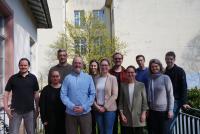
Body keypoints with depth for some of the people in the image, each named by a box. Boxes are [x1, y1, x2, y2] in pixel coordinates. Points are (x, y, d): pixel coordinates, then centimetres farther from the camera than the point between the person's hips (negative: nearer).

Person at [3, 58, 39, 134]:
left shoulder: (33, 78, 3)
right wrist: (6, 108, -8)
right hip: (15, 111, -1)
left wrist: (37, 109, 5)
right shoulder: (13, 78, 1)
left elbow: (36, 94, 7)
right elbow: (6, 93, 2)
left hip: (30, 111, 1)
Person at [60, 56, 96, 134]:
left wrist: (84, 107, -10)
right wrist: (72, 107, -15)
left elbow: (92, 94, 1)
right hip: (71, 113, 0)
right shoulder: (67, 78, 1)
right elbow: (63, 95, -3)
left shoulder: (88, 77, 5)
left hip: (85, 113, 1)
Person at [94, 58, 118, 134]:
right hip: (98, 109, 3)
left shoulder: (112, 78, -4)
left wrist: (105, 107, -11)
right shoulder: (96, 79, 6)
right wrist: (96, 105, -7)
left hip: (109, 109, -3)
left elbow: (114, 95, -9)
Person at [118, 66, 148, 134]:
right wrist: (121, 114, -2)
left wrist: (143, 113, -7)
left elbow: (144, 100, 1)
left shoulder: (141, 85, 2)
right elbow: (120, 101, 5)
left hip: (138, 117, -1)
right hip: (126, 117, 1)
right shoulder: (123, 85, 6)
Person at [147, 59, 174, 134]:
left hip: (164, 110, -3)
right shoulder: (149, 79, 4)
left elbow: (170, 95, -6)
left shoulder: (165, 78, -5)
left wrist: (170, 110, -10)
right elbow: (148, 95, 9)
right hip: (152, 111, 3)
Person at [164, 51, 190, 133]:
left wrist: (184, 102, -15)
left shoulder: (180, 71, -2)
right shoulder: (164, 72, 11)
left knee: (169, 125, -9)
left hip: (175, 101, -5)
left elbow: (184, 87, -7)